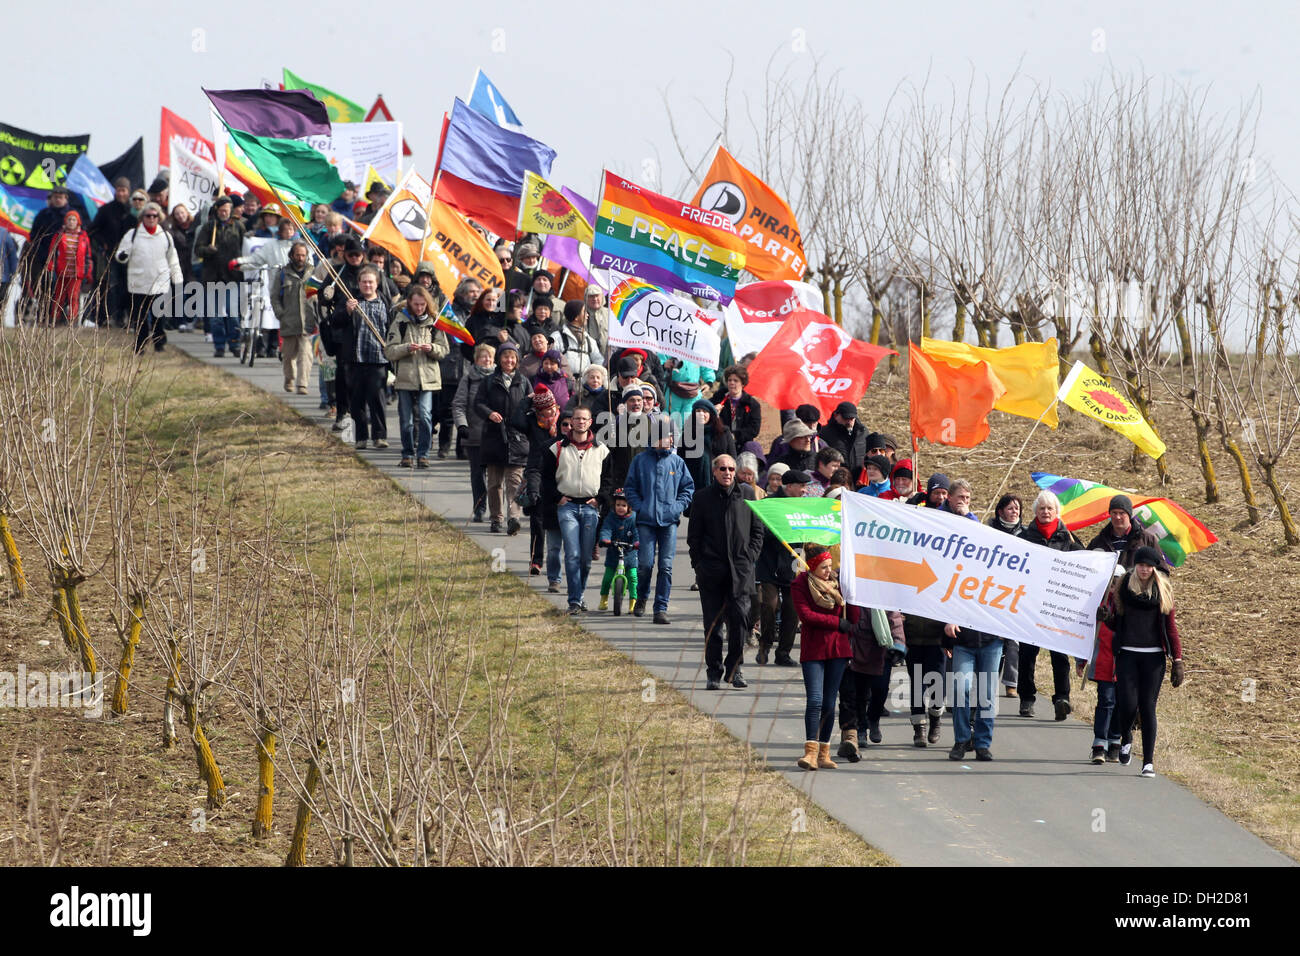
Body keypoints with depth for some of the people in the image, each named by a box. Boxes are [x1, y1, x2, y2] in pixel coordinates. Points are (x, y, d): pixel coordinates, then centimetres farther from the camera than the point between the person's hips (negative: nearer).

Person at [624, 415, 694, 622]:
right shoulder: (640, 460, 6)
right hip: (646, 520, -1)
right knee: (645, 564, -6)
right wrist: (639, 507, -4)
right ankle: (642, 596, 22)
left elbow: (688, 489, 14)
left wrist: (677, 508, 0)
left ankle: (661, 608, 0)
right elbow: (630, 488, 10)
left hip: (669, 521, 1)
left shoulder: (677, 463, 8)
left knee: (666, 566, -4)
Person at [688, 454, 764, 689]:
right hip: (711, 570, 0)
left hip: (740, 570, 0)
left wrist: (749, 559, 1)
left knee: (739, 618, -5)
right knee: (713, 622, 1)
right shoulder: (703, 498, 6)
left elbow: (757, 531, 12)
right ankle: (714, 671, 8)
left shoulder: (747, 495, 7)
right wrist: (699, 564, -1)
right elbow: (694, 536, 8)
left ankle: (734, 669, 6)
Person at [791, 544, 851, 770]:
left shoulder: (837, 581, 9)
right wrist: (837, 622, -11)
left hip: (837, 648, 4)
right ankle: (811, 752, -17)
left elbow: (852, 612, 16)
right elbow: (806, 615, -13)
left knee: (829, 703, 5)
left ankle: (824, 754, 10)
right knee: (815, 700, -14)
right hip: (813, 648, -4)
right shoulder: (800, 585, -4)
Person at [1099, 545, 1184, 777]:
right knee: (1128, 704, -10)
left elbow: (1170, 626, 7)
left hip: (1153, 655, 0)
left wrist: (1177, 660, 3)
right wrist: (1107, 617, -14)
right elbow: (1114, 623, 10)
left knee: (1148, 707, -3)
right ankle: (1126, 738, 23)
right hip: (1127, 653, 0)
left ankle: (1149, 761, 3)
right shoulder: (1122, 586, 3)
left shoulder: (1164, 590, 4)